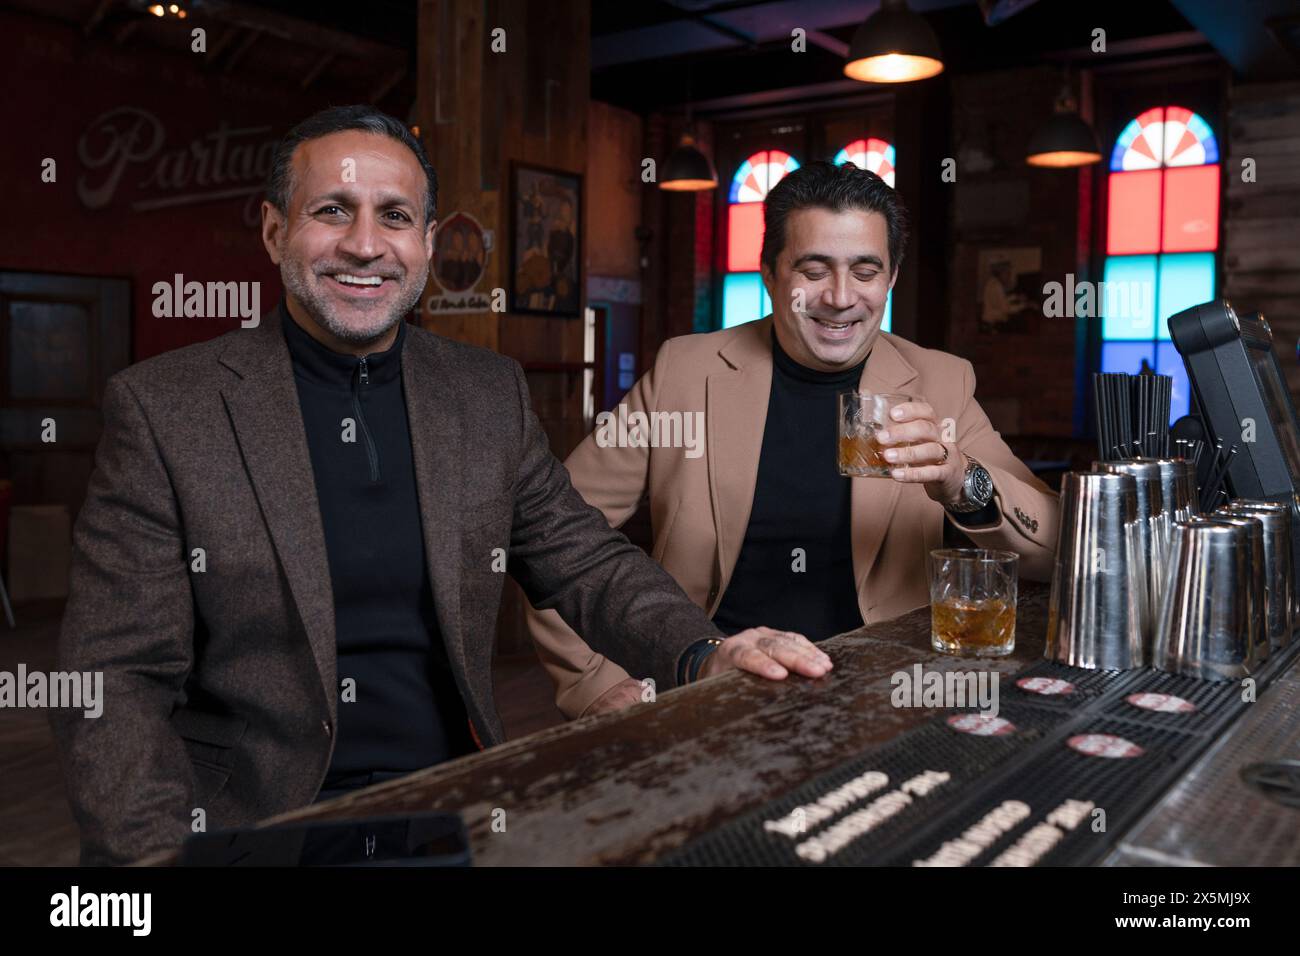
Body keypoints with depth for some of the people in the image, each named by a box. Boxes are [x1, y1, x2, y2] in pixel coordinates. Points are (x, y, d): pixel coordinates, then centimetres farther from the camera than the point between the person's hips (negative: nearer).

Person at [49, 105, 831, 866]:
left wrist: (704, 656, -10)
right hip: (250, 818, -3)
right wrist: (162, 850, -22)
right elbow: (119, 680, -8)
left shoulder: (493, 394, 4)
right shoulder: (161, 408, -6)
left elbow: (586, 562, 7)